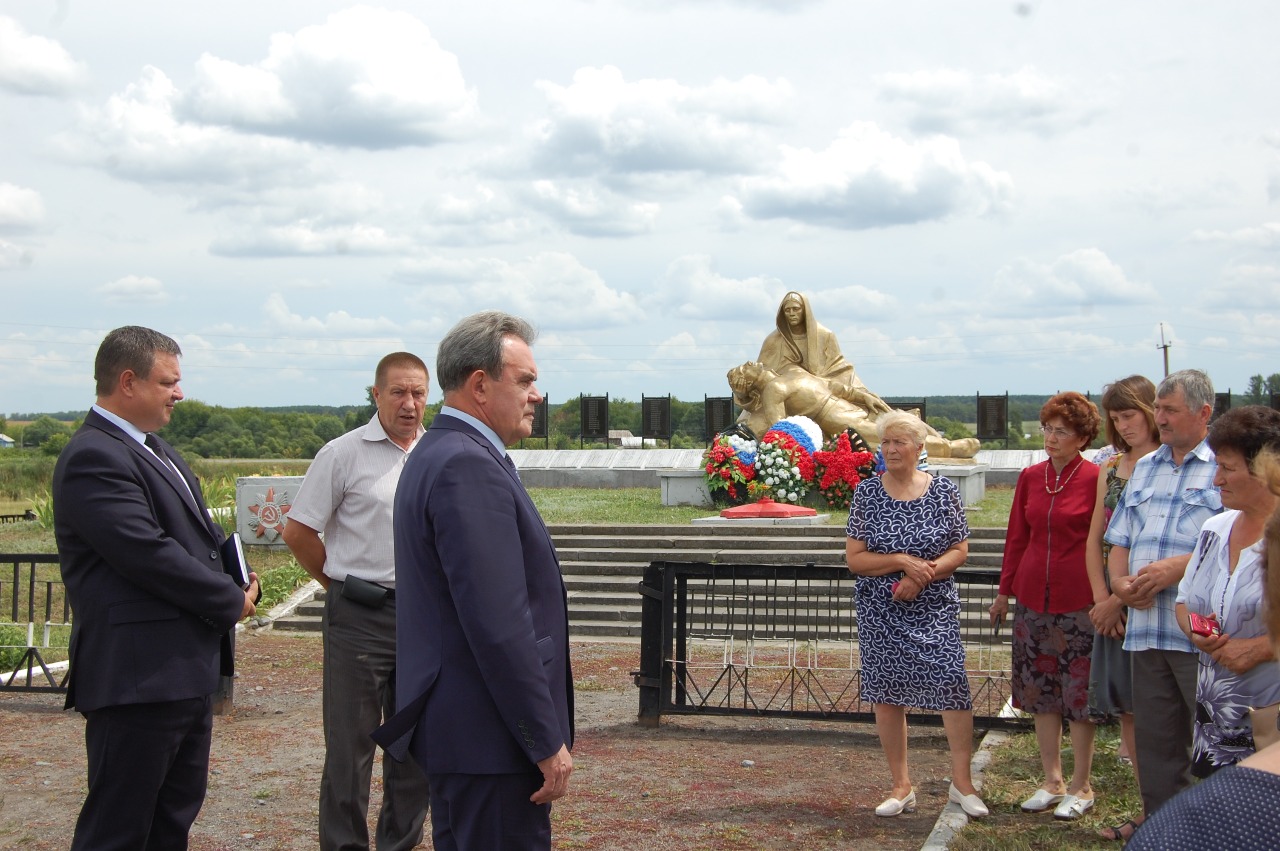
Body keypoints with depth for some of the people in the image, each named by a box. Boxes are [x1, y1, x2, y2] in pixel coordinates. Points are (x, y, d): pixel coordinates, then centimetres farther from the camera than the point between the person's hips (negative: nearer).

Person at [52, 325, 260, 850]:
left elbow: (197, 535, 22)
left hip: (186, 671, 10)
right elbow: (149, 555, -23)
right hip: (139, 676, -10)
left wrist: (235, 581, 1)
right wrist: (231, 601, -12)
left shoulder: (153, 449, 16)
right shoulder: (95, 458, -17)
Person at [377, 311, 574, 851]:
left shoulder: (437, 452, 14)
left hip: (449, 722, 11)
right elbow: (499, 624, -24)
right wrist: (547, 742, -19)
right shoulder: (469, 466, -20)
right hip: (489, 732, -11)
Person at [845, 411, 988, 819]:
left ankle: (962, 782, 4)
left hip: (934, 608, -1)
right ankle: (902, 786, 17)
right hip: (880, 612, 1)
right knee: (887, 695, 3)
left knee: (953, 686, -12)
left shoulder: (944, 491, 2)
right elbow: (854, 558, -2)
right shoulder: (867, 492, 0)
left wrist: (925, 573, -15)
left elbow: (960, 551, 2)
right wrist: (902, 561, -16)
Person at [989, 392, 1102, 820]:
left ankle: (1081, 786, 15)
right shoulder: (1030, 477, 7)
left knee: (1079, 692, 2)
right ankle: (1052, 781, 22)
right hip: (1033, 596, 5)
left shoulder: (1096, 479, -8)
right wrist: (1005, 590, 14)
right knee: (1041, 690, 10)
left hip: (1079, 600, -5)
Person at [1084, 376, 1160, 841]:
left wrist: (1120, 599, -14)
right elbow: (1095, 539, 13)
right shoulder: (1111, 468, 12)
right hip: (1113, 603, 7)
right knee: (1127, 709, 9)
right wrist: (1103, 600, 1)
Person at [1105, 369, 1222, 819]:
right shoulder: (1144, 468, 19)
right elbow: (1120, 540, 21)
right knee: (1154, 744, 12)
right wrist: (1120, 581, 1)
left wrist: (1178, 567, -19)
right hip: (1146, 626, 7)